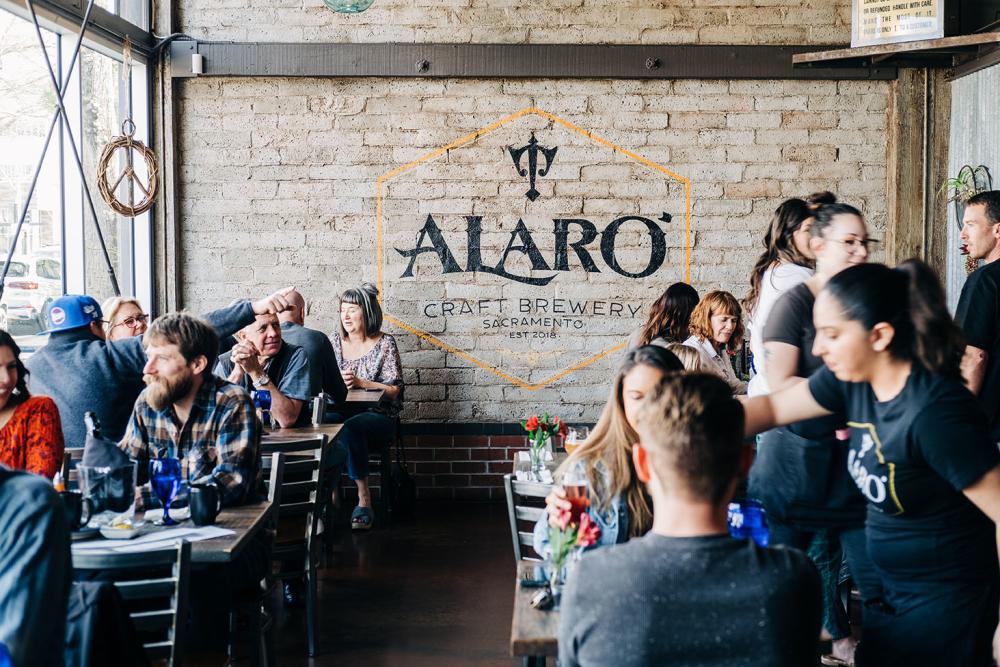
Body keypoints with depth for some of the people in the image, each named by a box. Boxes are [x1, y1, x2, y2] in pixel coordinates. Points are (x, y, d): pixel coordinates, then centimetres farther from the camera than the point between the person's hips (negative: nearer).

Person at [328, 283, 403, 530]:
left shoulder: (384, 343, 1)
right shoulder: (334, 340, 13)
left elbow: (394, 390, -4)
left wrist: (360, 383, -16)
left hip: (378, 417, -3)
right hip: (340, 412, 3)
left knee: (350, 428, -37)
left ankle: (364, 501, -28)